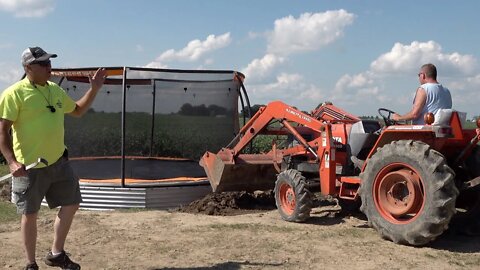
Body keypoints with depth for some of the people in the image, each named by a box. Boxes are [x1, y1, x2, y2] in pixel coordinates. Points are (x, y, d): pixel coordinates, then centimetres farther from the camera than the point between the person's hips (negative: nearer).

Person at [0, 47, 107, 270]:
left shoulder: (55, 90, 9)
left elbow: (77, 110, 22)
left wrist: (94, 89, 11)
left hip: (58, 162, 7)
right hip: (29, 167, -6)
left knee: (71, 204, 10)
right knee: (30, 215, 6)